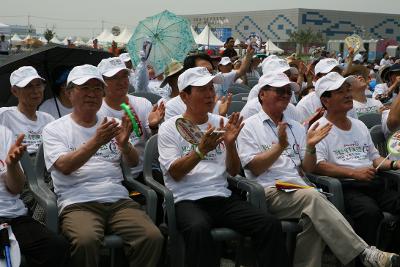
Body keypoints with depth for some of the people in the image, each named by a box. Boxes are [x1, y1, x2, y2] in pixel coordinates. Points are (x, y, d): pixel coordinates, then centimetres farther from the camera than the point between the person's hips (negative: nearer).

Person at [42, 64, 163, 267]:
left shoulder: (111, 126, 18)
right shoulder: (54, 130, 7)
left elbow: (133, 162, 7)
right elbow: (65, 166, -10)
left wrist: (124, 144, -16)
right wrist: (96, 141, -22)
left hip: (118, 200, 3)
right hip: (78, 203, -3)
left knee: (153, 237, -23)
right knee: (86, 241, -35)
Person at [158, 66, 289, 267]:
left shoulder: (222, 123, 15)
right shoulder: (170, 128, 4)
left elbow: (234, 171, 11)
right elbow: (175, 173, -7)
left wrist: (230, 144, -8)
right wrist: (201, 150, -21)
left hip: (222, 197, 4)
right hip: (187, 200, -4)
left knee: (270, 224, -20)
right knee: (198, 228, -38)